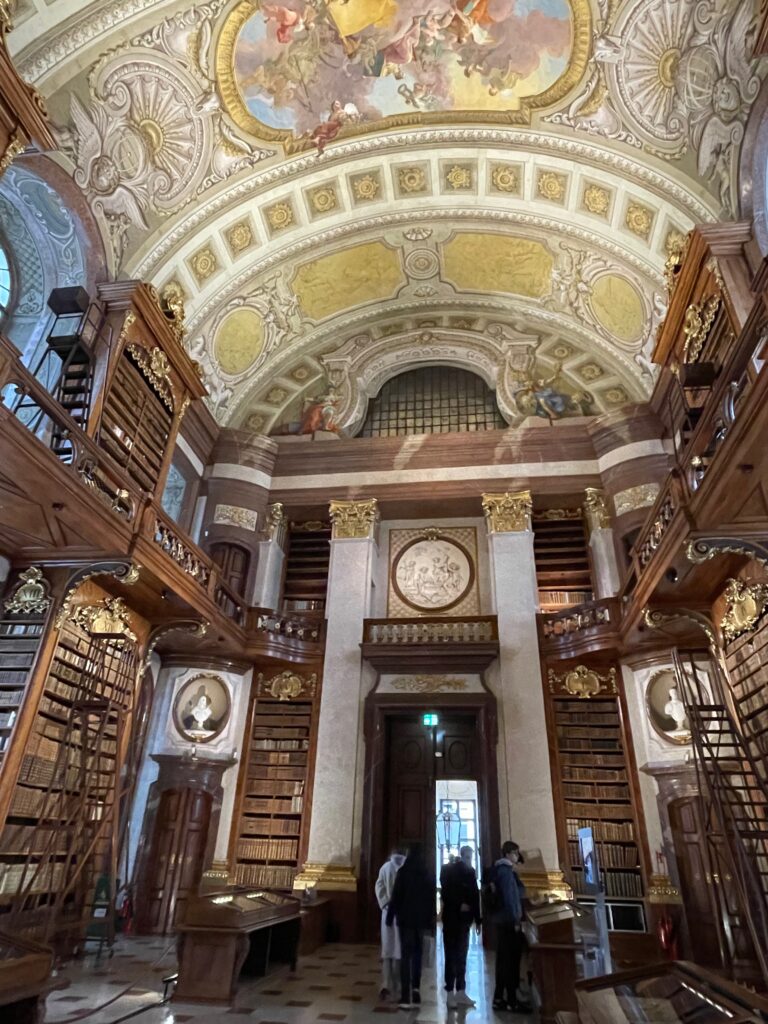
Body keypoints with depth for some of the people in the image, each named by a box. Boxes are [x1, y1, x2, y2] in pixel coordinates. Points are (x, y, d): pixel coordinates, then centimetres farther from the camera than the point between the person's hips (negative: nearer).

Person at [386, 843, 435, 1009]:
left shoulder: (403, 872, -9)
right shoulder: (428, 875, 3)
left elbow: (396, 896, -10)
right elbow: (432, 899, 7)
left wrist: (390, 915, -3)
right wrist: (431, 920, 13)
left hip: (405, 918, -3)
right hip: (421, 919, 3)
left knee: (405, 955, 0)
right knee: (417, 954, 16)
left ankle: (406, 997, -4)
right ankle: (415, 991, 13)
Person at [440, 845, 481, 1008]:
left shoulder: (470, 871, 8)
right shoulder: (448, 870, -5)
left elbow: (475, 895, 7)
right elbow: (445, 892, -12)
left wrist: (478, 919, 4)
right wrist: (459, 905, -20)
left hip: (464, 918, 5)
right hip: (452, 917, -5)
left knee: (461, 956, 9)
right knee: (451, 955, 0)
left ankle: (461, 992, 15)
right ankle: (450, 992, 7)